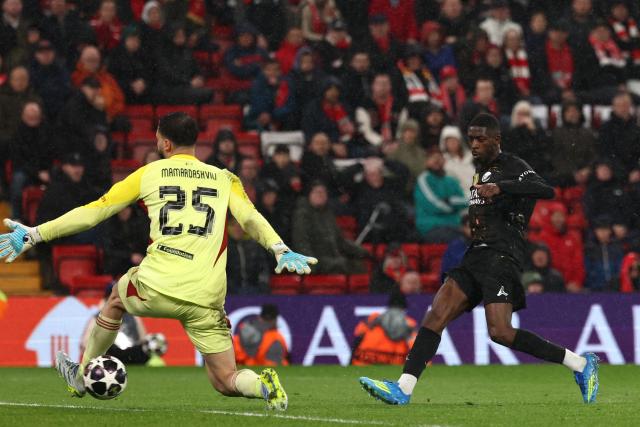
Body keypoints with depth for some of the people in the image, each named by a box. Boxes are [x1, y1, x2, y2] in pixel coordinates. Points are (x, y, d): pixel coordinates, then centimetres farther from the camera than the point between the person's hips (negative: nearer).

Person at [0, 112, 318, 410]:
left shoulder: (149, 173, 9)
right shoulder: (224, 179, 13)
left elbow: (92, 212, 11)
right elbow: (250, 218, -6)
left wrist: (35, 235, 17)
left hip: (156, 288, -1)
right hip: (205, 301, 1)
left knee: (118, 295, 36)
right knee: (226, 383, 10)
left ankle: (81, 376, 44)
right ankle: (263, 385, -24)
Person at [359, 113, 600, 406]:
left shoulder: (511, 167, -3)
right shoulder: (480, 171, 24)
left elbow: (545, 190, -22)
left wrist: (500, 187, -32)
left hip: (501, 257, -8)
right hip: (476, 256, 8)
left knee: (500, 332, -20)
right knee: (436, 316, -8)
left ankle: (580, 364, -7)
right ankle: (403, 389, -16)